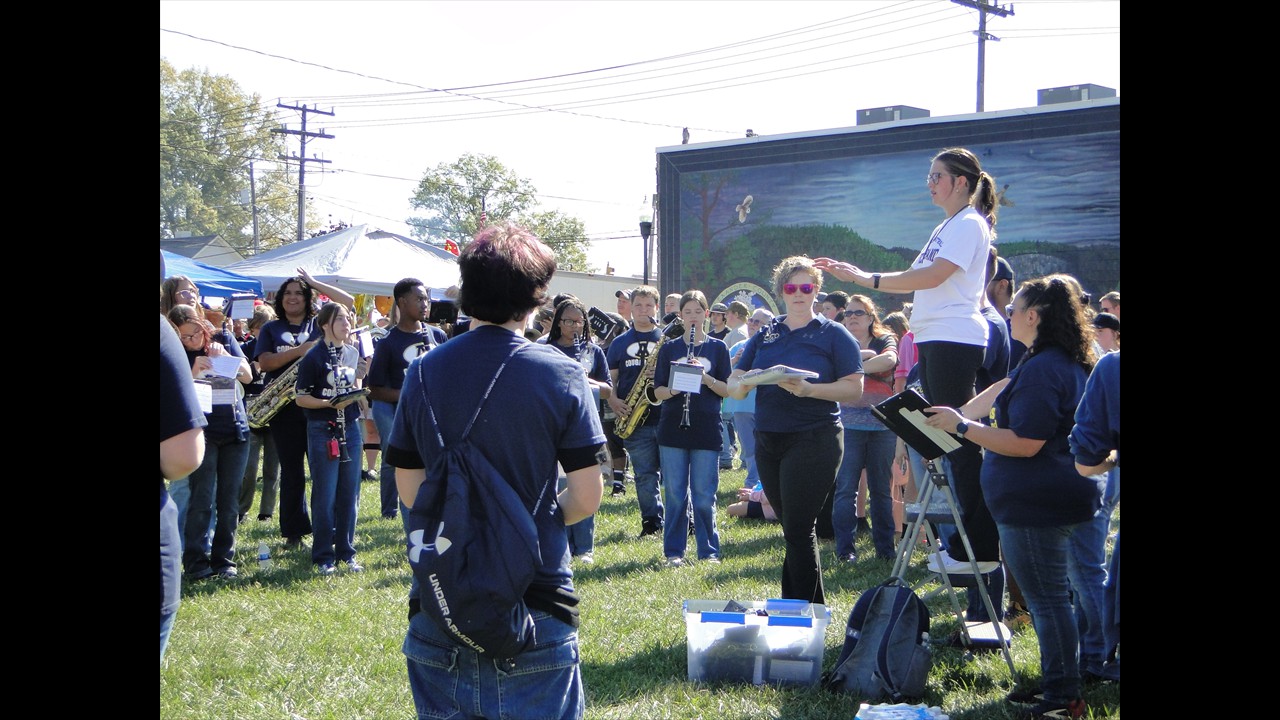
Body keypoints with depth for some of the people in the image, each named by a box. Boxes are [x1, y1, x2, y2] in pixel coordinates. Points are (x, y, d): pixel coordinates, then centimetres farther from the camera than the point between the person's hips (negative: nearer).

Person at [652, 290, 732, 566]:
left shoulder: (717, 348, 6)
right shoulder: (669, 348, 9)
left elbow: (727, 390, 2)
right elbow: (658, 390, 6)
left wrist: (705, 378, -15)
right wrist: (673, 390, -15)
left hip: (706, 430, -1)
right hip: (673, 428, 1)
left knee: (704, 496, 0)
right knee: (674, 494, 2)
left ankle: (709, 551, 10)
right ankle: (673, 551, 10)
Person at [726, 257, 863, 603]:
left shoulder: (833, 334, 0)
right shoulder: (765, 335, 14)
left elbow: (854, 388, -9)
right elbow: (734, 382, 8)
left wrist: (809, 389, -23)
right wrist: (741, 385, -16)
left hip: (814, 441, -6)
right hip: (768, 441, 6)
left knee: (798, 529, -8)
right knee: (794, 528, 13)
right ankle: (816, 608, 24)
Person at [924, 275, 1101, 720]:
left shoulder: (1041, 369, -19)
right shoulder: (1071, 364, 14)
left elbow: (1026, 443, -23)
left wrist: (961, 425, -18)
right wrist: (965, 418, 24)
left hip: (1036, 504, -11)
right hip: (1065, 496, 11)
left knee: (1047, 599, -4)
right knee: (1054, 595, 17)